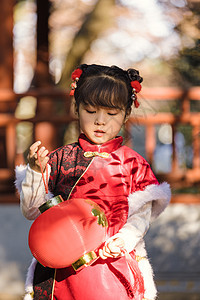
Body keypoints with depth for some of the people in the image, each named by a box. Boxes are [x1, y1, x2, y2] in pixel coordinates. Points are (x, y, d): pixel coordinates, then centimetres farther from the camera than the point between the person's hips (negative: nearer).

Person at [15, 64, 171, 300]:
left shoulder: (132, 163, 4)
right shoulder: (60, 158, 4)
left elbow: (142, 214, 3)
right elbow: (31, 211, 3)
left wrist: (124, 239, -16)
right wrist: (35, 171, -11)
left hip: (112, 262, 0)